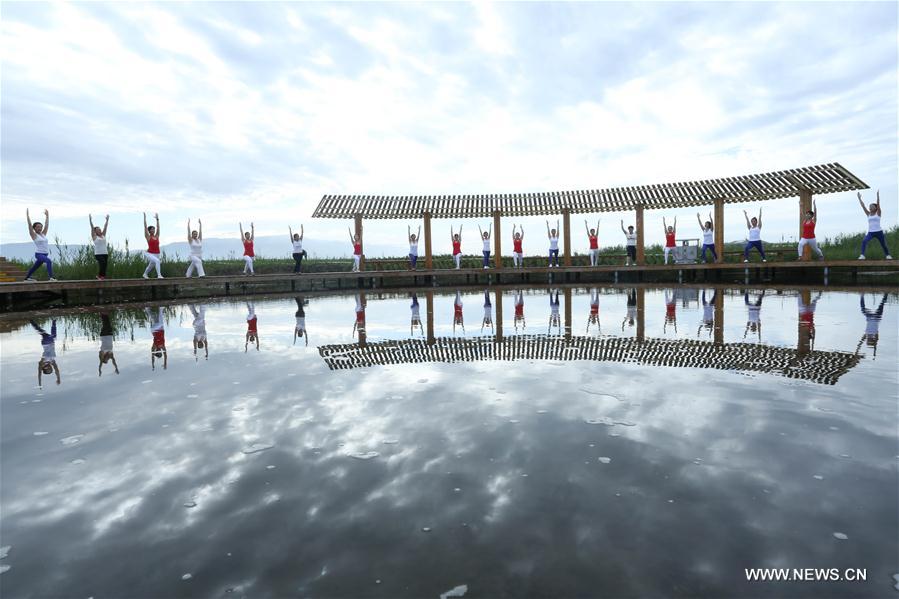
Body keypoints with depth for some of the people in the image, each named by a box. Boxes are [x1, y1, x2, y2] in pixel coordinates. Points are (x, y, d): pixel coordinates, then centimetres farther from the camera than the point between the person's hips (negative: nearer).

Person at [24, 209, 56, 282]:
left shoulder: (43, 234, 13)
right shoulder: (34, 235, -2)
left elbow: (46, 225, 16)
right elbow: (30, 225, -7)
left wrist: (47, 216, 19)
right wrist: (27, 216, -8)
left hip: (45, 254, 7)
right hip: (39, 254, -7)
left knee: (35, 267, 21)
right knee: (49, 261, -32)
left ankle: (27, 277, 41)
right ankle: (51, 277, -39)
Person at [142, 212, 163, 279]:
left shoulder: (157, 236, 8)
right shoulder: (148, 237, -3)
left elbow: (158, 227, 11)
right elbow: (145, 227, -3)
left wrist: (157, 219, 15)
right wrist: (145, 217, -1)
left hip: (157, 254, 6)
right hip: (150, 254, -6)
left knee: (151, 266, 21)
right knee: (157, 261, -32)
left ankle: (145, 274, 46)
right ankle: (159, 275, -32)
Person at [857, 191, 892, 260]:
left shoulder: (878, 213, 1)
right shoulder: (868, 214, 8)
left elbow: (878, 204, -10)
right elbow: (863, 206, 6)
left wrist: (878, 195, -15)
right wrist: (859, 198, 4)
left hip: (879, 232, -1)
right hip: (870, 232, 1)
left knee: (883, 245, 12)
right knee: (864, 241, -27)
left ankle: (887, 255, 36)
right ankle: (862, 255, -33)